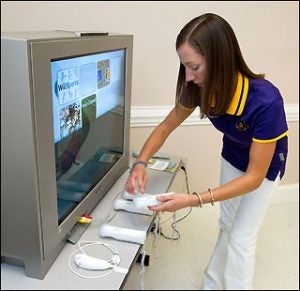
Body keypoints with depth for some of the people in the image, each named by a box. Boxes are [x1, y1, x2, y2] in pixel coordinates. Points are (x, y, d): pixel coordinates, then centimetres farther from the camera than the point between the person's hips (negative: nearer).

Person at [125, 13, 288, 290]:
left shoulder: (265, 102, -41)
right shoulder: (202, 88, -26)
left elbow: (254, 177, -34)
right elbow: (166, 126, -11)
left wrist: (195, 200, -42)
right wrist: (141, 163, -29)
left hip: (264, 164, -5)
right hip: (232, 156, 5)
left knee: (241, 237, -1)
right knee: (227, 224, 19)